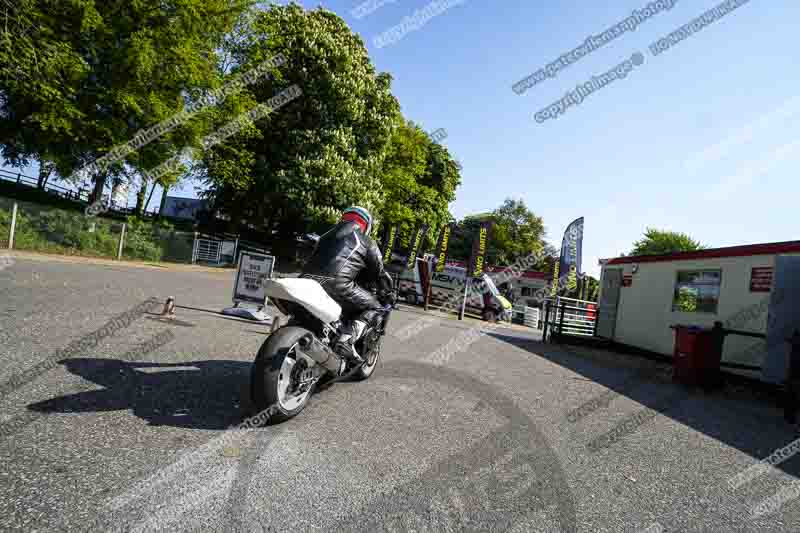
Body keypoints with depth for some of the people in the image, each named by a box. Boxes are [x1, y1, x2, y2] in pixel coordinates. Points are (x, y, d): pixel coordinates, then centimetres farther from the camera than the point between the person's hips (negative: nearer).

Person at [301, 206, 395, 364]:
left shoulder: (327, 235, 34)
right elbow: (379, 272, 20)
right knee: (374, 306, 7)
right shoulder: (366, 242, 17)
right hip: (337, 284, -6)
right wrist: (388, 295, 36)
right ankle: (346, 340, -13)